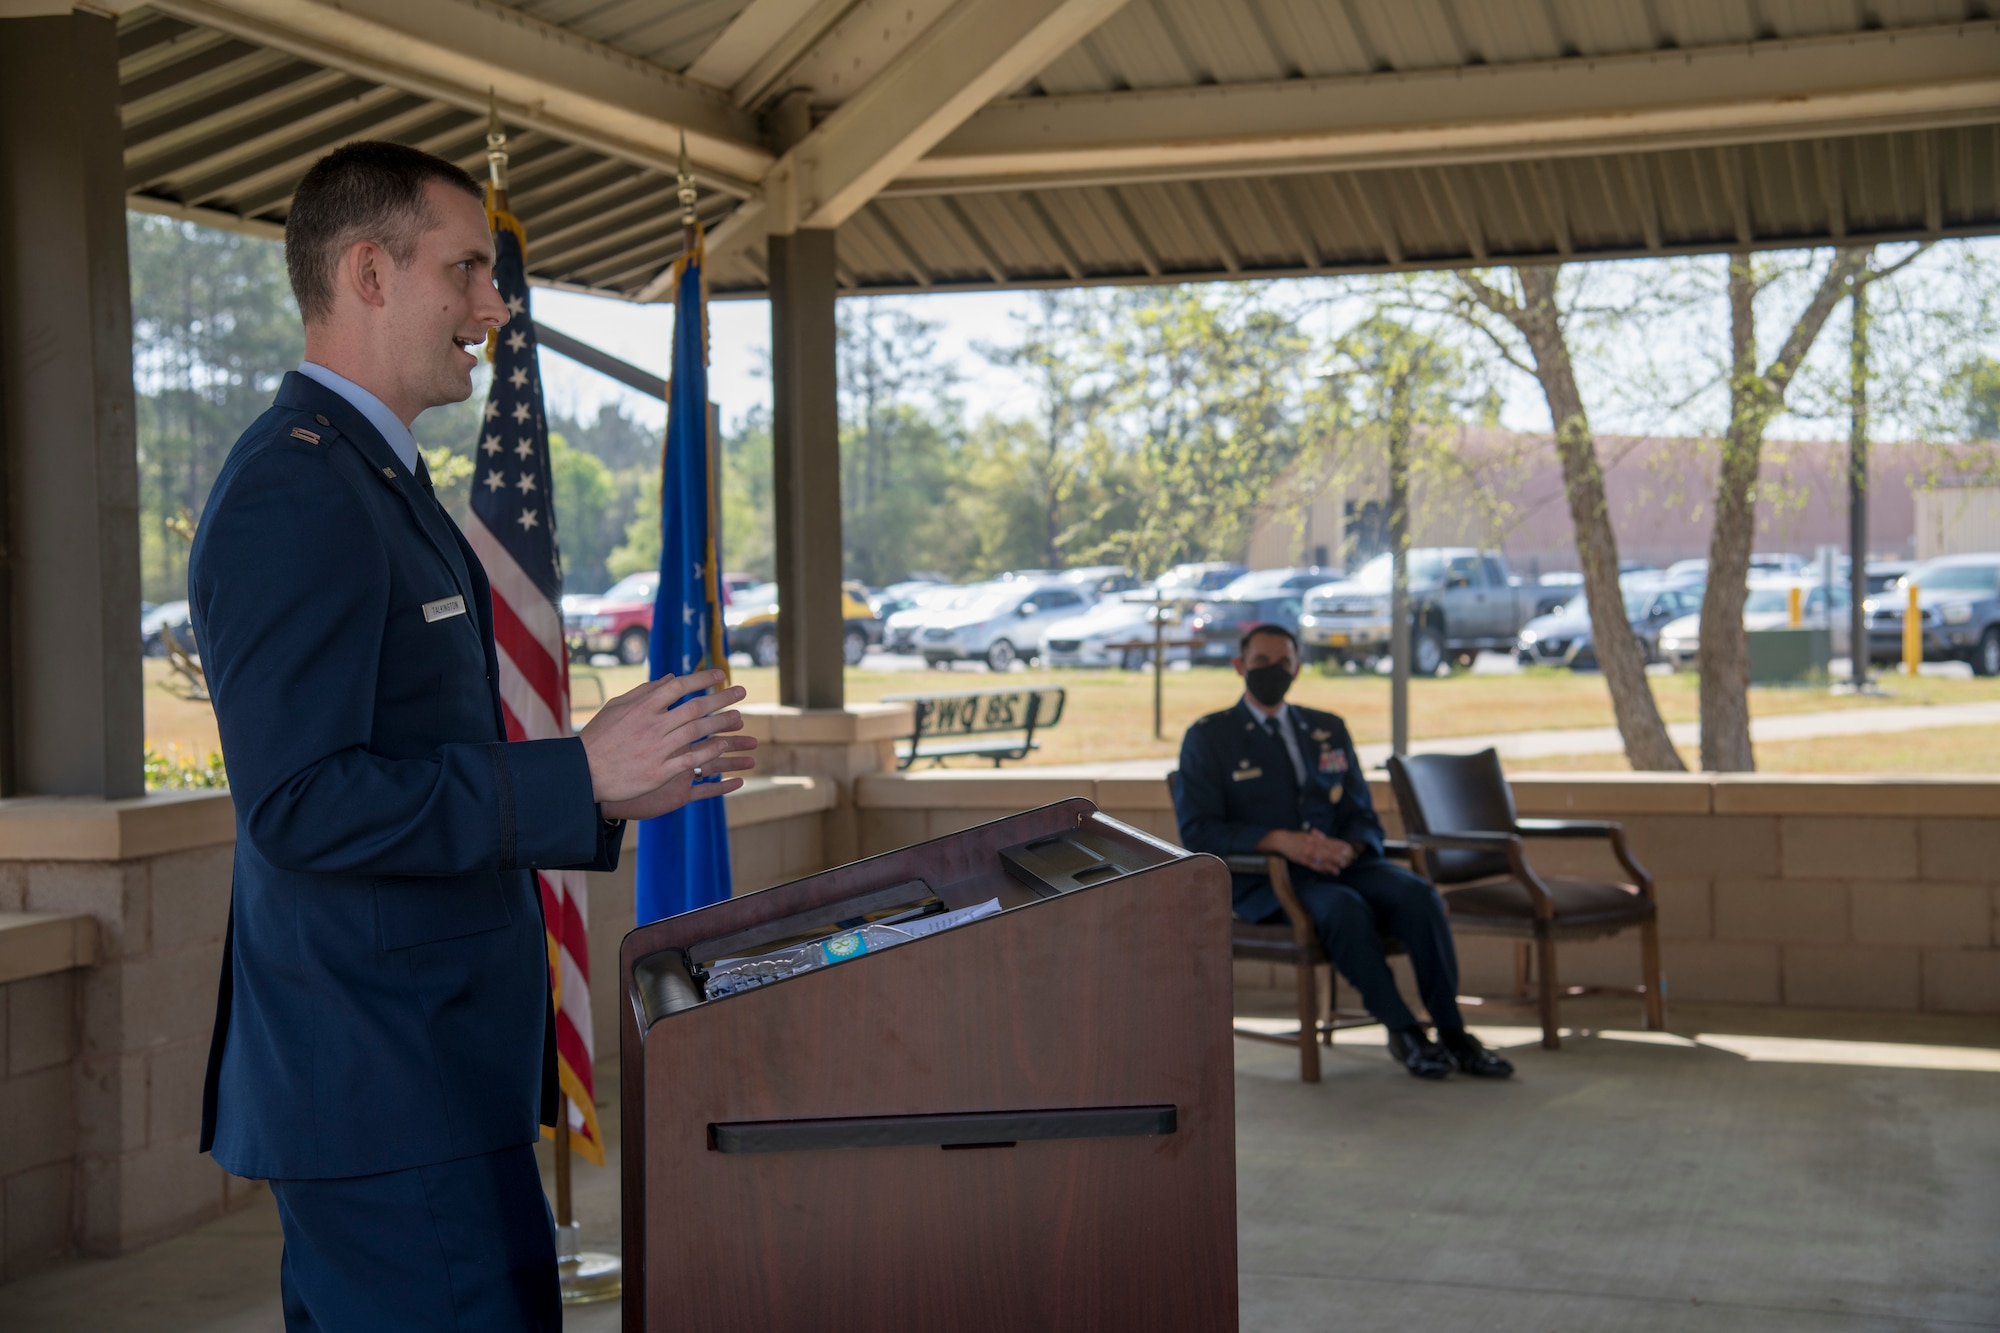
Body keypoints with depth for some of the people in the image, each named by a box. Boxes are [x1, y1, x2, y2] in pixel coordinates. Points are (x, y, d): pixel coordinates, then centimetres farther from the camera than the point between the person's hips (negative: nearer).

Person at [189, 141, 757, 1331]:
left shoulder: (370, 477, 17)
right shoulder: (296, 494, -16)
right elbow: (300, 805, -24)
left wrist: (606, 784, 13)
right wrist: (579, 778, -23)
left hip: (418, 1055, 11)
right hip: (387, 1091, -11)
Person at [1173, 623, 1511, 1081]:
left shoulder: (1328, 729, 20)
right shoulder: (1208, 738, 5)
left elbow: (1363, 816, 16)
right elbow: (1197, 831, -6)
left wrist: (1349, 847, -10)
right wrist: (1280, 841, -20)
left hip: (1339, 863, 4)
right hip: (1265, 879, -4)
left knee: (1417, 893, -26)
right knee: (1344, 907, -35)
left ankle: (1452, 1033, -21)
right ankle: (1403, 1033, -22)